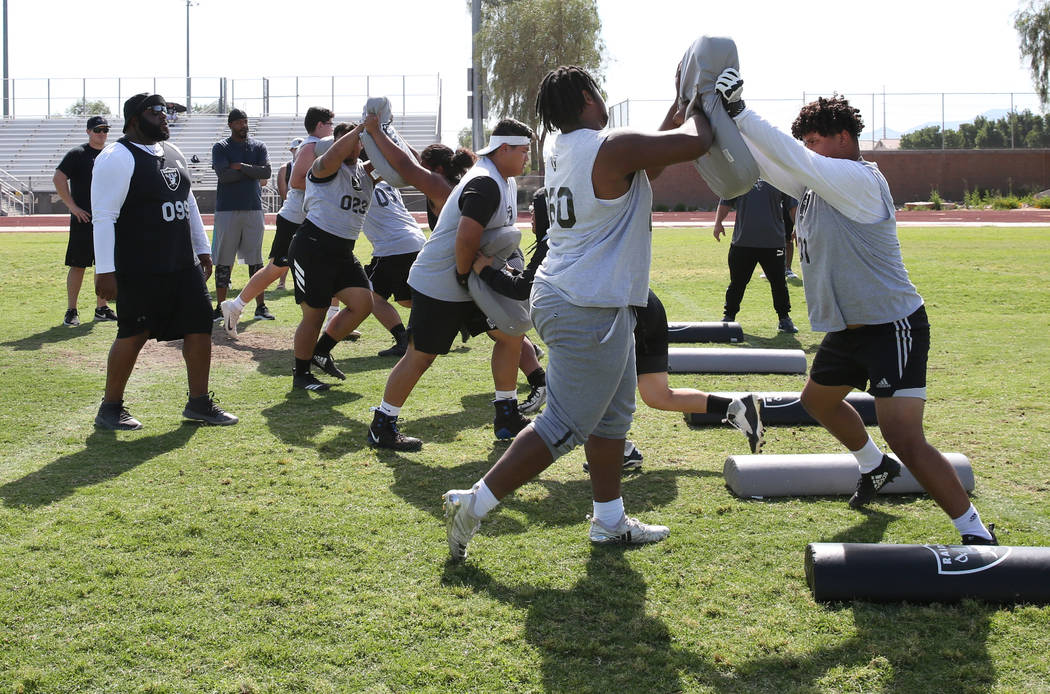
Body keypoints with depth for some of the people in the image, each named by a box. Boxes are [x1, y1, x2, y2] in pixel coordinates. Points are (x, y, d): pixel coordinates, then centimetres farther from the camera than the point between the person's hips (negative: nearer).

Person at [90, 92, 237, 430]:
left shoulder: (172, 152, 15)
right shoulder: (118, 157, -11)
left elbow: (189, 204, 24)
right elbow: (104, 216, -16)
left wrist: (202, 249, 21)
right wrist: (105, 271, -20)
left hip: (184, 264, 8)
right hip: (140, 270, -8)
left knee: (200, 324, 5)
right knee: (134, 333, -1)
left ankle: (199, 402, 16)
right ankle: (110, 408, 14)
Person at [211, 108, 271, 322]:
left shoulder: (258, 146, 10)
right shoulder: (220, 147, 2)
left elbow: (266, 172, -5)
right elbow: (224, 175, -13)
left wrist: (241, 167, -10)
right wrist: (252, 171, -7)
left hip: (253, 209, 2)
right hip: (227, 209, -2)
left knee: (255, 260, 5)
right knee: (223, 260, 0)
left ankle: (260, 305, 9)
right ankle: (220, 307, 5)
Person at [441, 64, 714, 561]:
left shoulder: (562, 151, 10)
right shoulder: (611, 147, -18)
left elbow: (647, 163, 22)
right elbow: (695, 143, -15)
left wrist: (677, 107, 21)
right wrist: (695, 108, 6)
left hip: (566, 296, 10)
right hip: (590, 310, -10)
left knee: (613, 413, 20)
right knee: (564, 426, -3)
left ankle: (609, 521, 29)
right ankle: (473, 506, 0)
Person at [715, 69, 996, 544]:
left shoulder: (859, 179, -18)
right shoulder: (814, 184, 9)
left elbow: (793, 158, -28)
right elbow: (762, 162, 8)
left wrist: (740, 113, -27)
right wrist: (725, 118, -4)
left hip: (893, 327, -10)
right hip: (847, 328, 11)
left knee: (905, 440, -19)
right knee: (818, 399, 31)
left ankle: (977, 534, -9)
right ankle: (875, 467, 54)